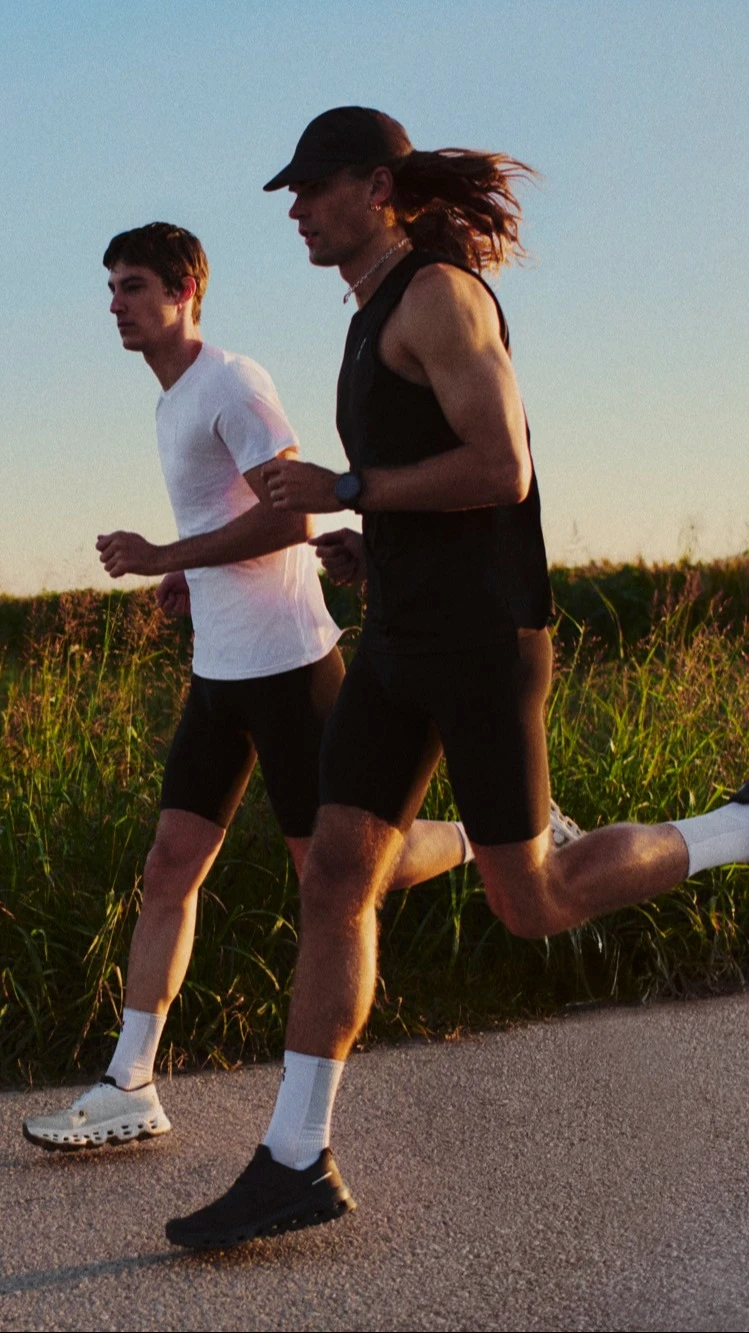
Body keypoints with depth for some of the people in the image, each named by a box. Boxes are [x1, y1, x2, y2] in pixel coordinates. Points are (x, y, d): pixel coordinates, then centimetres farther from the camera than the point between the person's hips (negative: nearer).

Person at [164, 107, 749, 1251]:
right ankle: (295, 1164, 3)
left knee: (533, 906, 0)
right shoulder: (386, 320, 19)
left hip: (481, 635, -9)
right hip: (405, 638, 9)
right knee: (333, 884, 1)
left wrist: (344, 491, -13)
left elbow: (504, 472, -21)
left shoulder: (438, 292, -12)